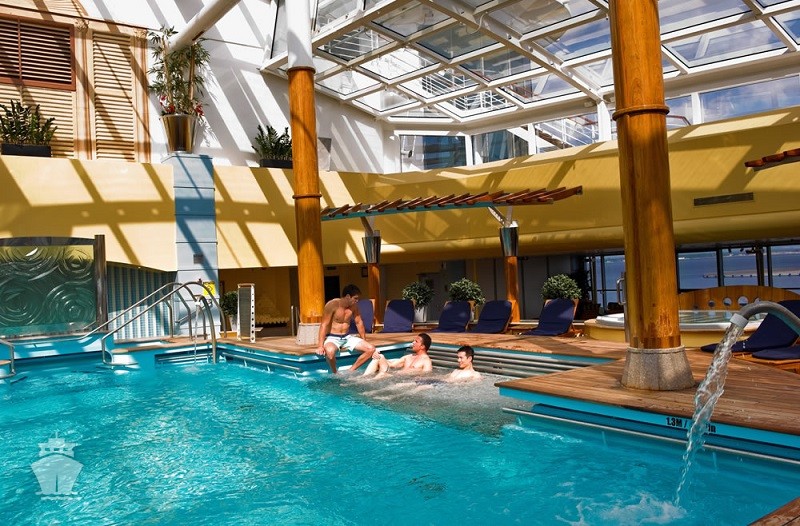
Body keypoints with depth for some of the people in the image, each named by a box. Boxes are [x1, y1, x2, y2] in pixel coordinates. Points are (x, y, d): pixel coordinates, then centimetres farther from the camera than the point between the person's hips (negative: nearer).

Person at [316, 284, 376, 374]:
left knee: (371, 349, -10)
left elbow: (359, 323, 13)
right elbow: (324, 325, -19)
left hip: (347, 337, 6)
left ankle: (351, 371, -3)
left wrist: (364, 341, 17)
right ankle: (335, 373, -13)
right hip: (332, 338, -6)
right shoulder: (332, 305, -17)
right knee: (330, 351, -42)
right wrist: (321, 346, -26)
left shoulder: (354, 306, 1)